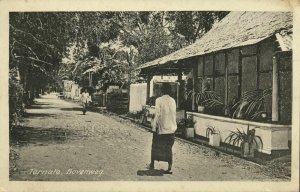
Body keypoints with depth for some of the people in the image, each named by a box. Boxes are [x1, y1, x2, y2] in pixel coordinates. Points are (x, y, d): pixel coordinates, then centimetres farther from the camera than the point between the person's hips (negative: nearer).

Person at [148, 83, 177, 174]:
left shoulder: (159, 100, -11)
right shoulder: (173, 100, 2)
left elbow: (157, 115, -14)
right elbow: (174, 114, 7)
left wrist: (154, 128, -8)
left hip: (161, 128, -4)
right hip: (171, 128, 4)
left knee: (155, 147, 14)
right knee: (169, 148, 10)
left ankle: (152, 164, 27)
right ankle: (169, 168, 4)